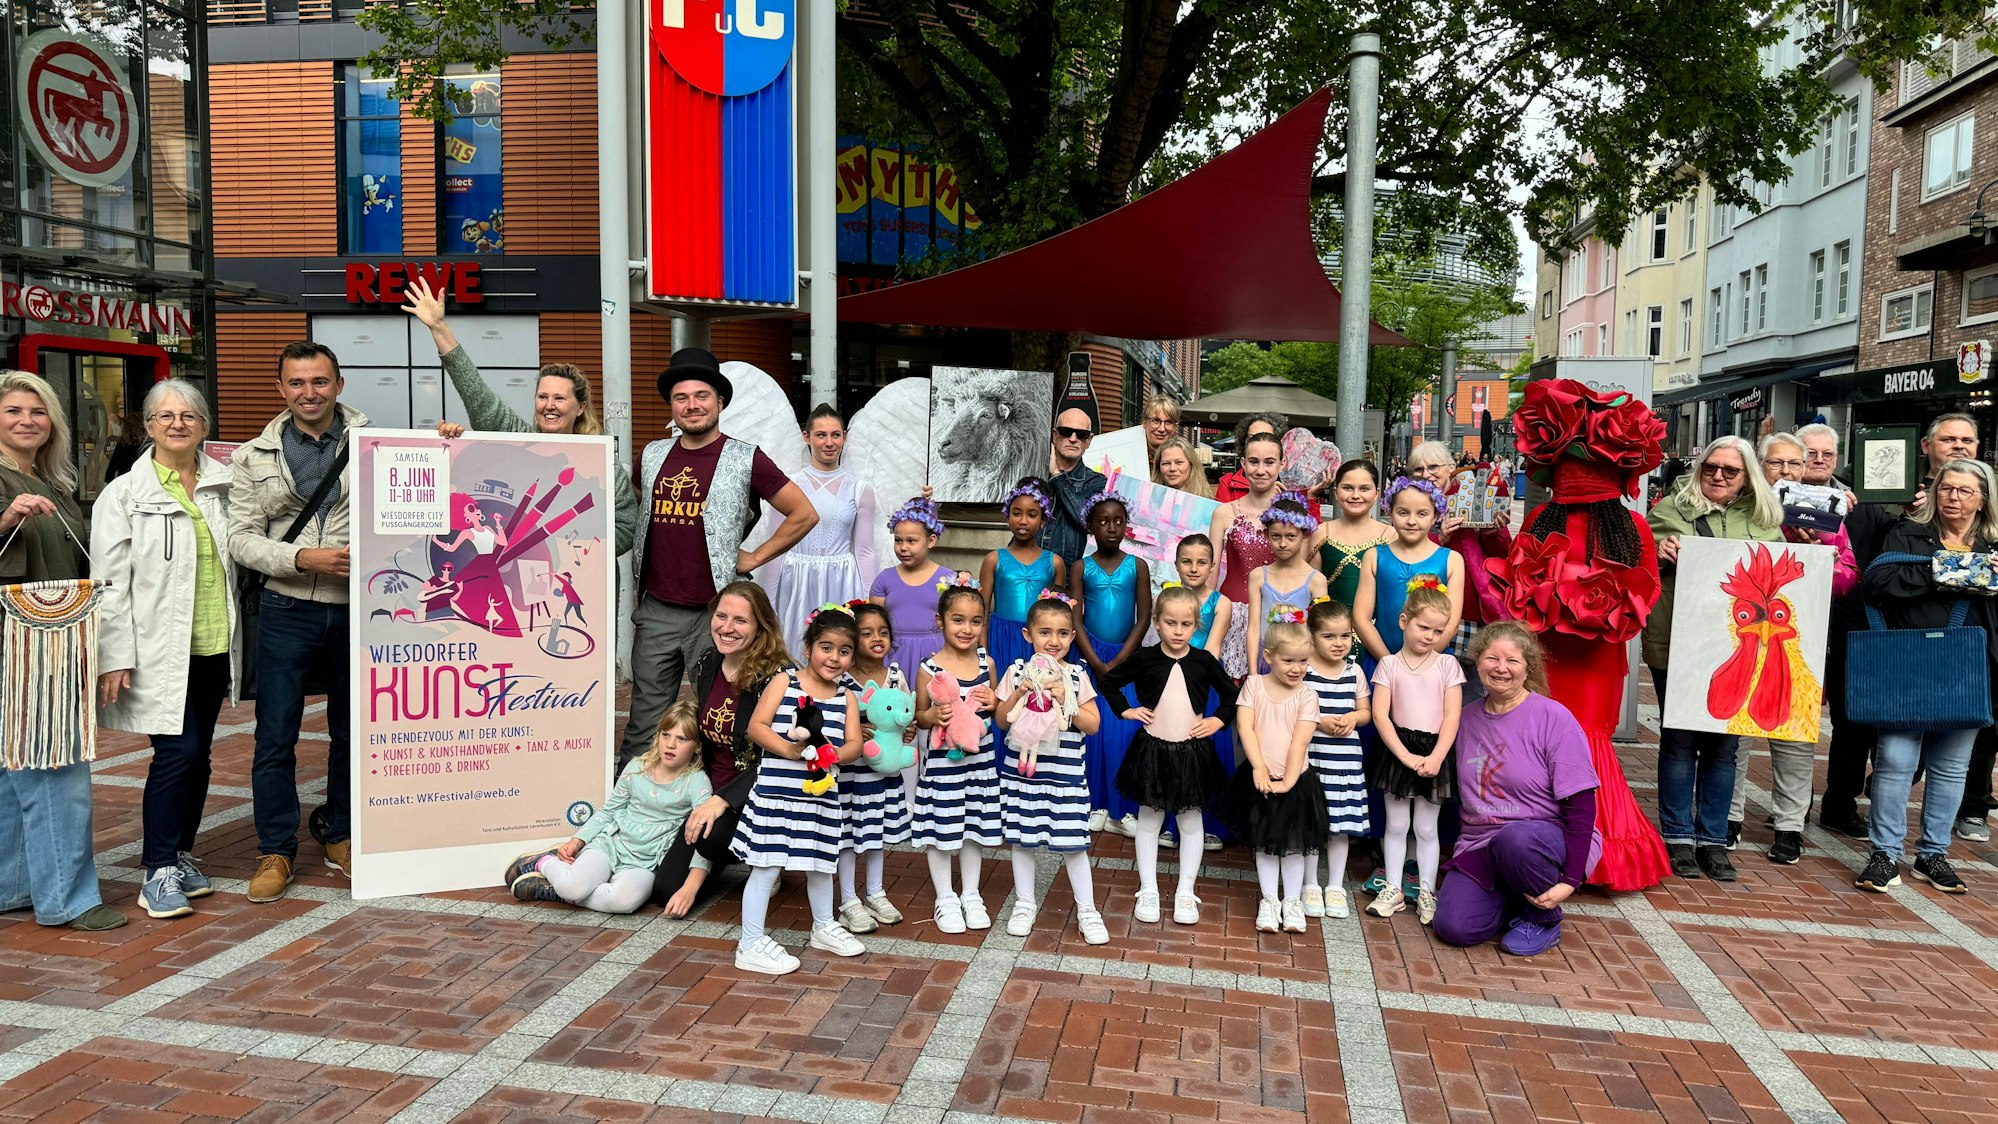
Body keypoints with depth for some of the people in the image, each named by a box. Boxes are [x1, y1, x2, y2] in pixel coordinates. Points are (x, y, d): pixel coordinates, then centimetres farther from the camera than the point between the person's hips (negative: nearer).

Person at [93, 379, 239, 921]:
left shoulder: (224, 485, 8)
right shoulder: (124, 494, -3)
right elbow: (109, 583, -6)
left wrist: (238, 642, 12)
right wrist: (115, 658, -11)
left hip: (214, 646, 4)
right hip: (159, 649, -4)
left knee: (198, 754, 11)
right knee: (177, 751, -9)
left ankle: (181, 855, 25)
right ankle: (159, 872, 3)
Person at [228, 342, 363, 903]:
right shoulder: (254, 458, 5)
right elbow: (242, 538, 1)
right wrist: (303, 557, -15)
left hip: (358, 609, 0)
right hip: (288, 611, 0)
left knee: (353, 730, 12)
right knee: (275, 737, 3)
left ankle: (343, 838, 28)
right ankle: (276, 851, 16)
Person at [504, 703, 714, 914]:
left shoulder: (696, 782, -8)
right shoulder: (637, 768, 5)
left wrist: (691, 887, -31)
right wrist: (576, 842, 4)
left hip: (644, 863, -2)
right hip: (610, 843, 2)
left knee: (626, 899, -36)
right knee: (572, 886, -28)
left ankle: (554, 890, -14)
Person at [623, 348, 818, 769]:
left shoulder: (745, 459, -4)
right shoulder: (653, 456, 10)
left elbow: (804, 514, -2)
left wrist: (754, 558, -3)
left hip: (716, 612, -4)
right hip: (655, 609, 4)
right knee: (645, 723, 10)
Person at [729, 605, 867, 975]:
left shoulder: (846, 698, 7)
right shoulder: (784, 683, -5)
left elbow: (854, 745, 2)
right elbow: (756, 727, -10)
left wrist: (833, 754, -19)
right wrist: (788, 750, -22)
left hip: (821, 796, 5)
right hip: (776, 793, -5)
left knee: (820, 864, 21)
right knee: (767, 866, -2)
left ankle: (823, 926, 42)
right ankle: (750, 945, 9)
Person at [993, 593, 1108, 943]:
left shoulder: (1076, 676, -1)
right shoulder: (1017, 672, -1)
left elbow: (1093, 725, -4)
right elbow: (1001, 721, 1)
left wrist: (1065, 700, -17)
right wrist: (1019, 694, -15)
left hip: (1065, 773, -1)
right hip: (1022, 770, 1)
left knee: (1073, 842, 1)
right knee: (1021, 840, 11)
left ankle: (1087, 910, 16)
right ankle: (1025, 904, 28)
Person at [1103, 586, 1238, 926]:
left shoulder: (1204, 661, -4)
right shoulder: (1144, 659, -6)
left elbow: (1231, 694, 10)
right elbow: (1109, 681, 6)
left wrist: (1217, 720, -2)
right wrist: (1125, 711, -2)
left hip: (1192, 751, 1)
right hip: (1152, 749, 0)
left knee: (1190, 821, 8)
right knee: (1149, 819, 7)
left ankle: (1186, 892, 19)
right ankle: (1148, 891, 18)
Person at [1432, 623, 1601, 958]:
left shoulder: (1553, 718, -11)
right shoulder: (1467, 717, 5)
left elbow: (1581, 807, -14)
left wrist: (1570, 881, -19)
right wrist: (1465, 853, 6)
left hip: (1548, 838, -4)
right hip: (1480, 845, 4)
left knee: (1515, 838, -39)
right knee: (1452, 926, -18)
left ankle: (1544, 919, -7)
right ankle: (1517, 898, 14)